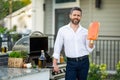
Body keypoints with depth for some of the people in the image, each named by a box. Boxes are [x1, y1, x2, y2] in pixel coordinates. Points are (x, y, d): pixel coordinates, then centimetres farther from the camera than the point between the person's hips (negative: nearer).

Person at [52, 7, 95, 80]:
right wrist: (55, 64, -3)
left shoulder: (85, 31, 3)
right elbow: (57, 48, 1)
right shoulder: (62, 30, -1)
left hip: (84, 62, 2)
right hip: (71, 63, -2)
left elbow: (89, 49, 2)